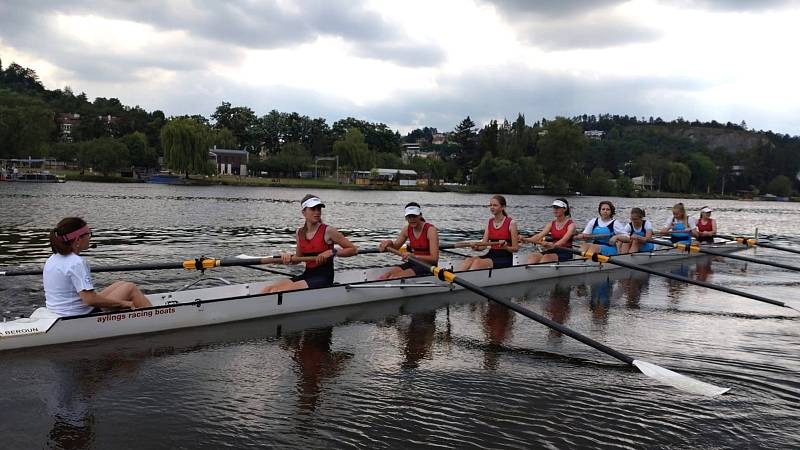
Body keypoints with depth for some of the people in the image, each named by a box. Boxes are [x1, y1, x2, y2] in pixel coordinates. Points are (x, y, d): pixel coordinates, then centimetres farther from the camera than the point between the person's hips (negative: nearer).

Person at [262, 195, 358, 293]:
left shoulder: (328, 231, -8)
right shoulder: (299, 233, 9)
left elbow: (353, 250, -4)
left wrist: (332, 252, -17)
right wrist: (290, 257, -1)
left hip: (323, 278, -6)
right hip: (307, 274, 6)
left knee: (277, 292, -23)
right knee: (267, 290, -13)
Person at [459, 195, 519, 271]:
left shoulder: (511, 223, -5)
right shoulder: (490, 221, 11)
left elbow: (515, 248, -3)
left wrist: (505, 247, -24)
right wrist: (477, 247, -17)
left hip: (505, 258, -5)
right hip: (491, 254, 5)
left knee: (477, 262, -31)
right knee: (468, 260, -25)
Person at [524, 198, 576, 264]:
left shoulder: (570, 224, -4)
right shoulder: (552, 223, 13)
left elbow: (564, 240, -21)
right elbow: (540, 235, -2)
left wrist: (553, 245, -42)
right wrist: (527, 239, -22)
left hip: (565, 252, -5)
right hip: (553, 251, 5)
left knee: (546, 257, -35)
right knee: (532, 256, -23)